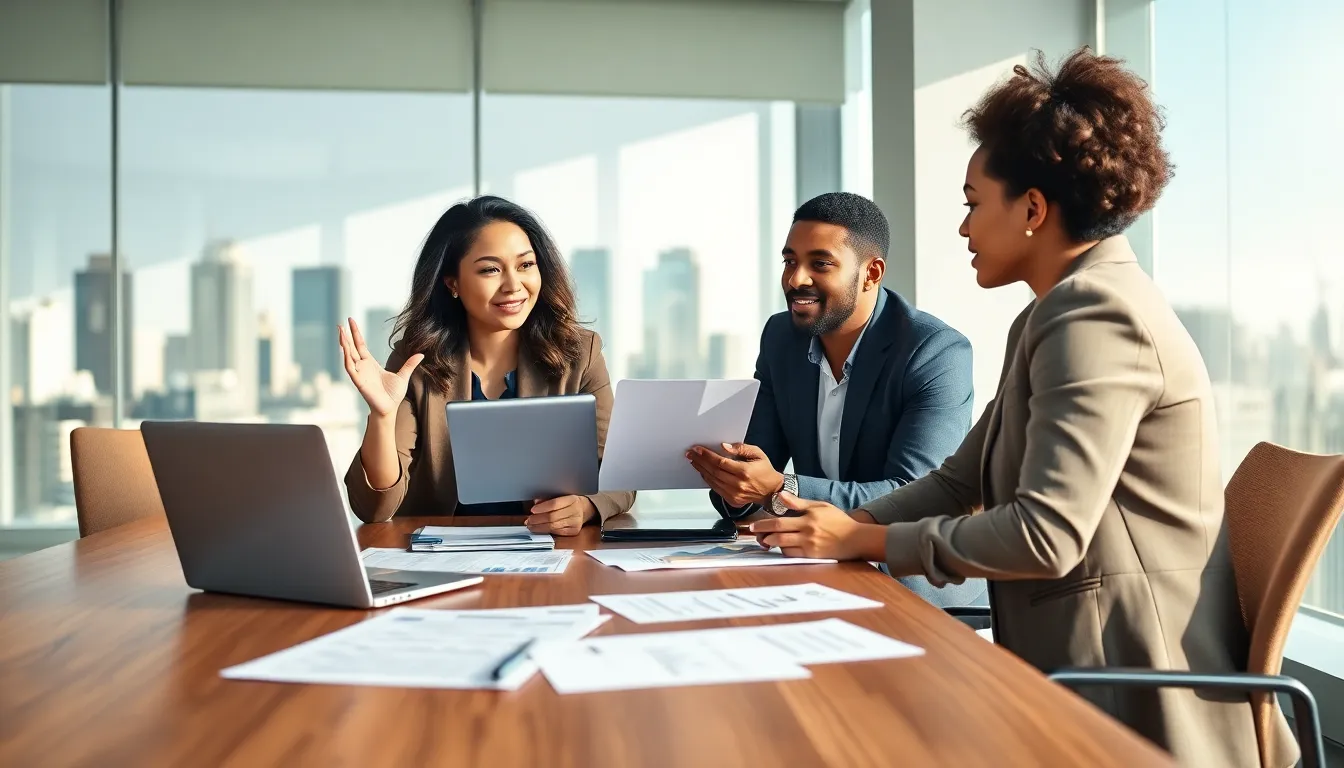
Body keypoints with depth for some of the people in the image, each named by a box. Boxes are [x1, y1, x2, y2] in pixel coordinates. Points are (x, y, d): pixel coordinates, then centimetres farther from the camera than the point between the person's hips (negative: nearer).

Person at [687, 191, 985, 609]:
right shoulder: (780, 337, 3)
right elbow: (760, 460, 4)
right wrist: (732, 485, -21)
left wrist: (779, 490, -34)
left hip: (921, 588, -6)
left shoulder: (939, 353, -17)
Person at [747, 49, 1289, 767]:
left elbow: (1046, 534, -25)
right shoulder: (1052, 315, 15)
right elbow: (964, 478, 14)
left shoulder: (1095, 316, -18)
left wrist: (867, 540, -15)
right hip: (1079, 664, 9)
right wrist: (840, 526, 1)